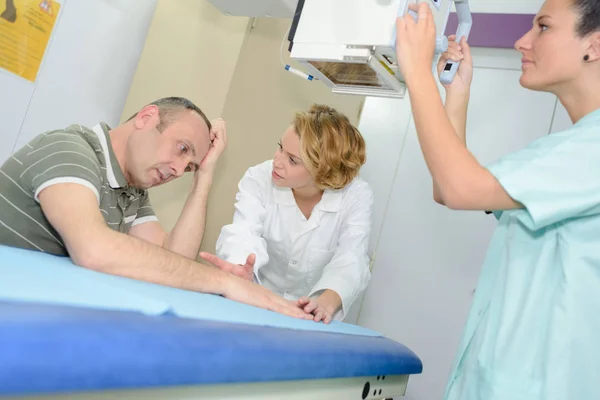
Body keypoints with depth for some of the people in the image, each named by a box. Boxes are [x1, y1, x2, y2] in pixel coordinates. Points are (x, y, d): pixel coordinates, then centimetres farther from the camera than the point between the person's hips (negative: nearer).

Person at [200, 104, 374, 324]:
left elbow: (350, 261, -24)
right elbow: (245, 232, -27)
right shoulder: (258, 179, -12)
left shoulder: (357, 196, -13)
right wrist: (240, 268, -50)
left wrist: (328, 301, -44)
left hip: (310, 314, 1)